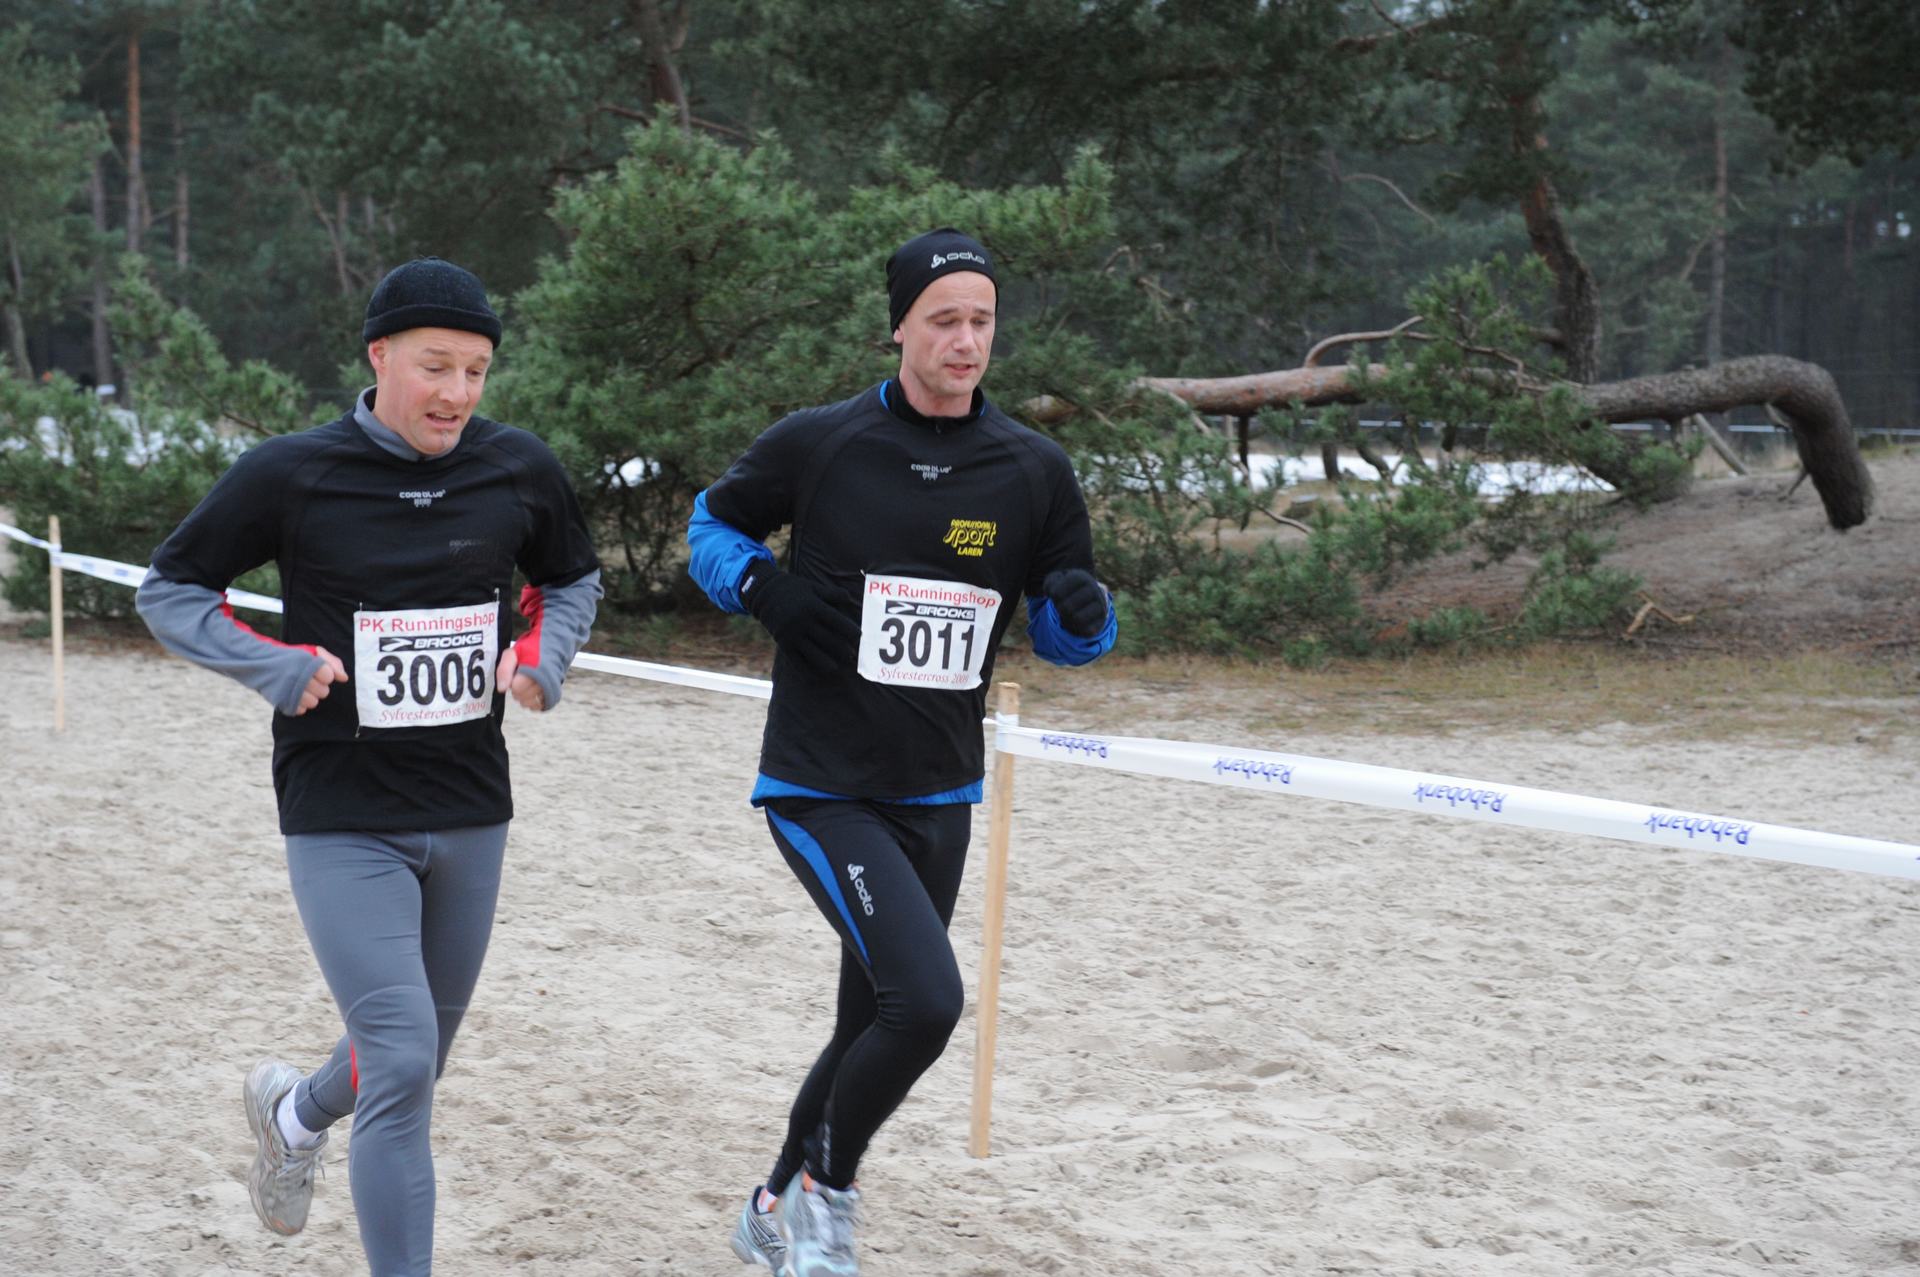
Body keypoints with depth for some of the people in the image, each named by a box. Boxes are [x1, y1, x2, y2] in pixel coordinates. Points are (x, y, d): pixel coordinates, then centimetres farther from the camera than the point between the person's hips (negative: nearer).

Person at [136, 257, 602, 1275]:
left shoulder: (518, 469, -1)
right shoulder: (290, 475, -10)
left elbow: (572, 579, 18)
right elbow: (168, 591, 1)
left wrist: (543, 657, -3)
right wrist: (278, 667, -14)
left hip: (470, 811, 5)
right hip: (340, 818, -4)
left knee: (417, 1062, 19)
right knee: (400, 1063, -15)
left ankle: (292, 1113, 51)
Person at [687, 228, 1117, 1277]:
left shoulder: (1034, 472, 0)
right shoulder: (817, 445, -8)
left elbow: (1059, 634, 8)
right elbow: (712, 521, 9)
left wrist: (1082, 614, -16)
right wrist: (757, 585, -12)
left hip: (939, 797, 5)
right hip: (821, 789, -5)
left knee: (872, 1026, 15)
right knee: (926, 1000, -22)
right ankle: (826, 1189, 4)